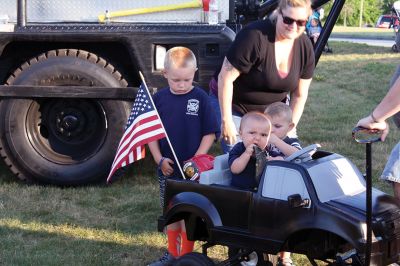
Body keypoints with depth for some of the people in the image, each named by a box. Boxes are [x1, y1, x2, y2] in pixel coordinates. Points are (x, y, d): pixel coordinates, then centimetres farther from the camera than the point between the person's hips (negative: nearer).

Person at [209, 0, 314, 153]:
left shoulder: (305, 47, -9)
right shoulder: (255, 36, -28)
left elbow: (300, 95, 0)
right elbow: (225, 78, -24)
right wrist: (226, 121, -21)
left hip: (272, 110, 5)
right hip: (234, 104, -5)